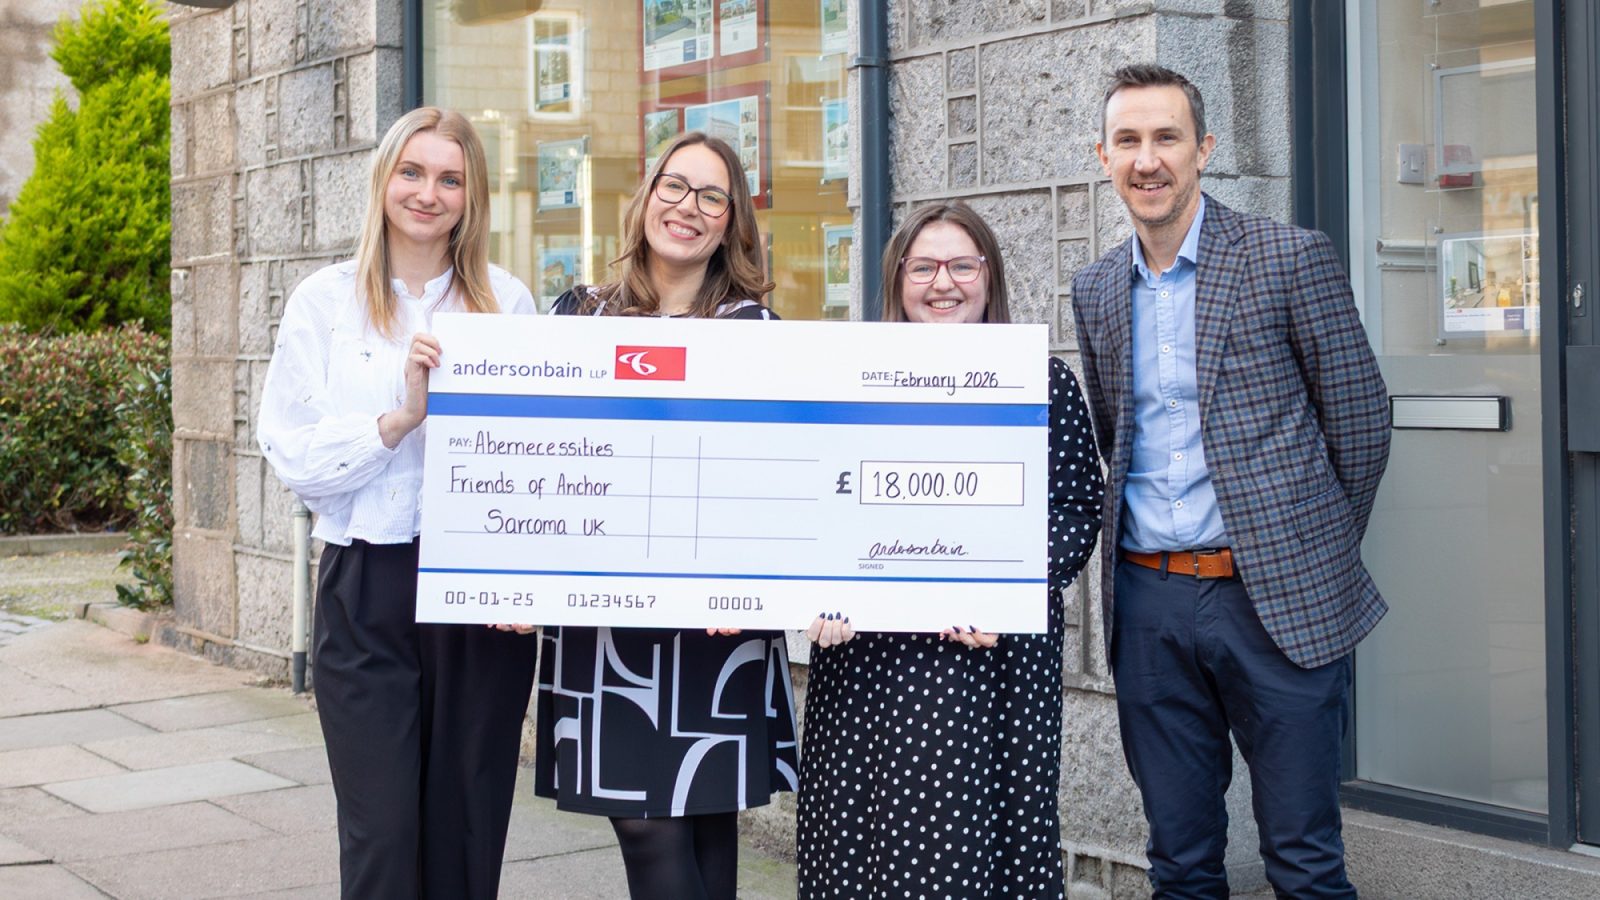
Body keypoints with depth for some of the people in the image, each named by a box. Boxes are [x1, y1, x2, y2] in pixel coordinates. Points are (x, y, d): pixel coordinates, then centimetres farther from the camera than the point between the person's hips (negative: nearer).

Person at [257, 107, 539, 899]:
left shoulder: (507, 300, 7)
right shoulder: (327, 301, 4)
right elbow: (292, 456, -3)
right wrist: (400, 417, -16)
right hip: (367, 591, -1)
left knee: (468, 828, 7)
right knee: (382, 833, 0)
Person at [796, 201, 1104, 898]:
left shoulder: (1044, 383, 5)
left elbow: (1076, 511, 0)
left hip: (991, 652, -2)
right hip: (863, 651, 2)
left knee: (967, 843, -2)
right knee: (856, 840, 5)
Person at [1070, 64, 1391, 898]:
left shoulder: (1290, 258, -5)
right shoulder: (1095, 289, 10)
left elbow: (1360, 415, 0)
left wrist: (1321, 548, 5)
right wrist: (1146, 532, 12)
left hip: (1278, 598, -4)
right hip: (1147, 601, 4)